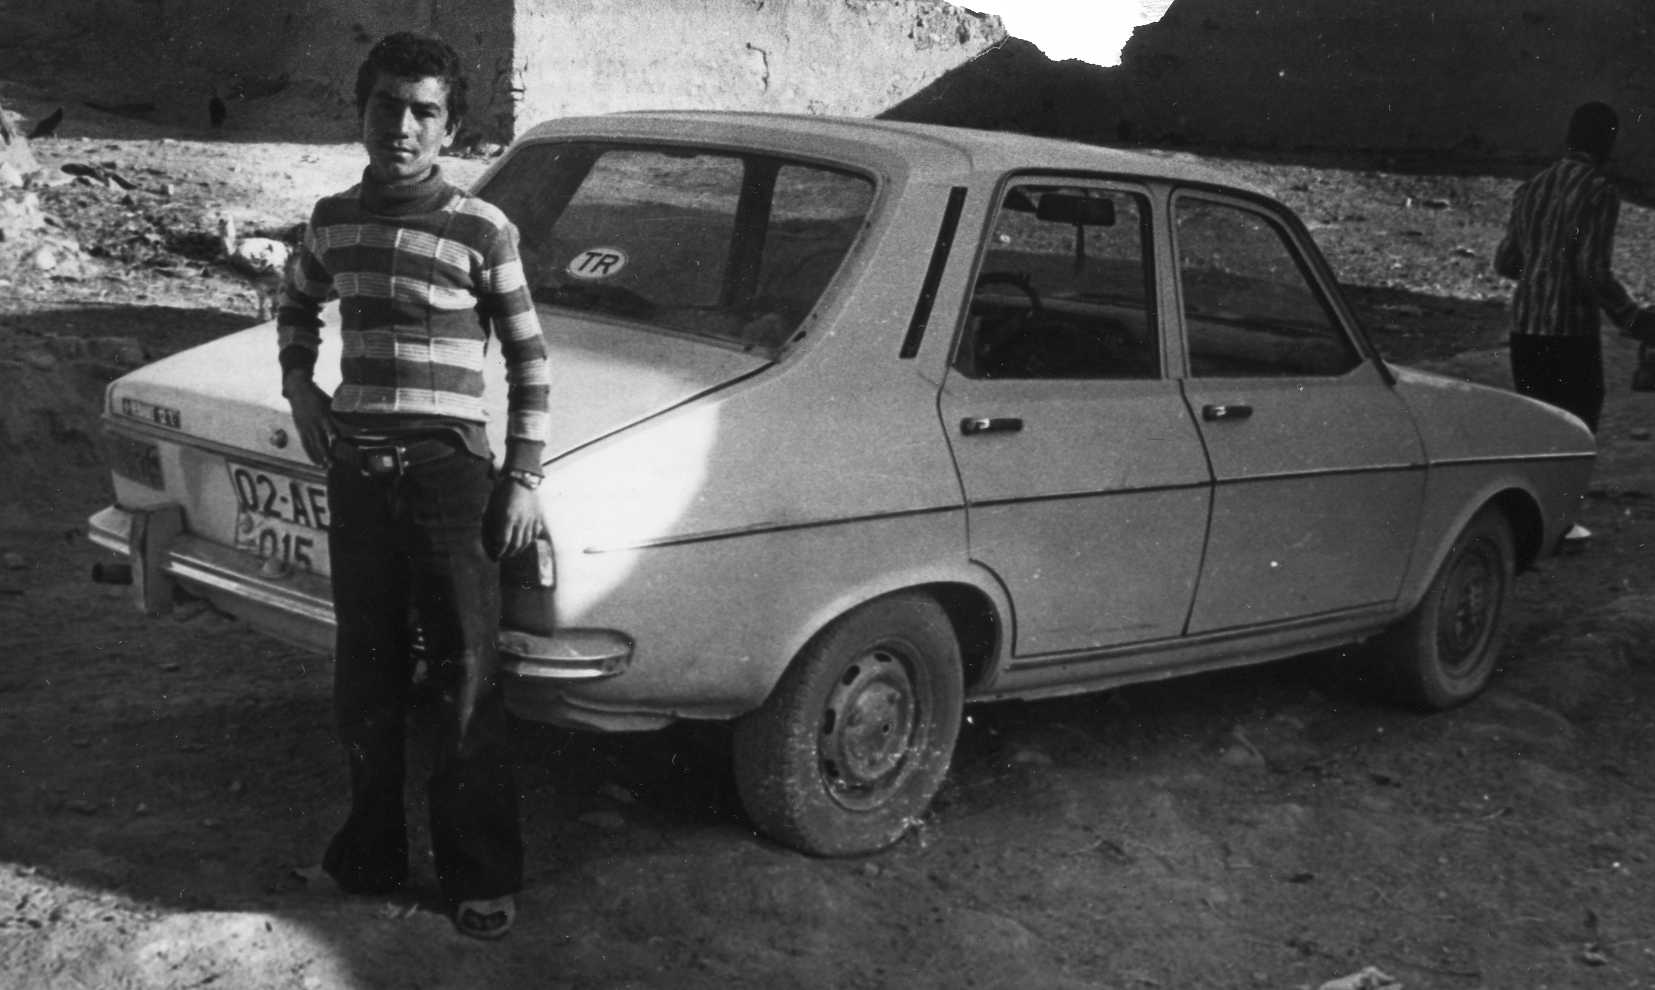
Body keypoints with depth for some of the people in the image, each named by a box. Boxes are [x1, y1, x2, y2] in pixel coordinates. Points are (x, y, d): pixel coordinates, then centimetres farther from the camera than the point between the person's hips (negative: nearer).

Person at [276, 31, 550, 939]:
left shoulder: (482, 230, -6)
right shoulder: (333, 221, 6)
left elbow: (528, 359, 1)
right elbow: (297, 303, 27)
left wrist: (523, 478, -2)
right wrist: (299, 386, 10)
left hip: (451, 472, -4)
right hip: (357, 471, 4)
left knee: (467, 681, -2)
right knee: (364, 677, 12)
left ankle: (482, 874, 8)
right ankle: (373, 848, 28)